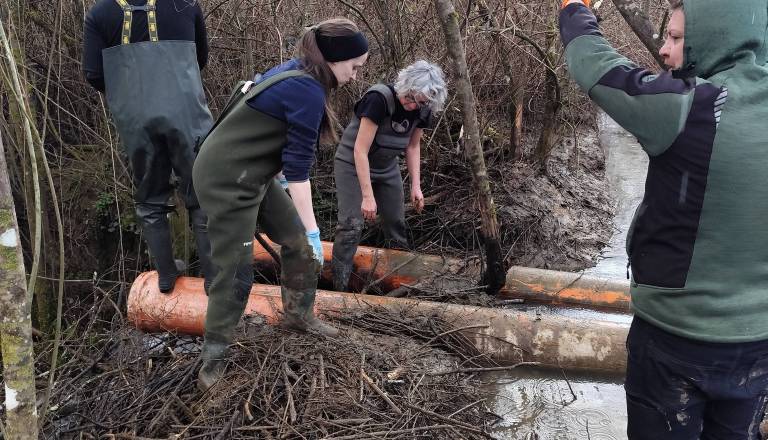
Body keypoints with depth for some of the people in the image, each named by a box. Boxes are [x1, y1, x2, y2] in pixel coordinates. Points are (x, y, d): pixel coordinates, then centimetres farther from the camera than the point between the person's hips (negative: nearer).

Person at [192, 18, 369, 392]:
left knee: (298, 242, 13)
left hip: (252, 174, 9)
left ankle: (298, 314, 30)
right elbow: (298, 167, -22)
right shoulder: (307, 91, -22)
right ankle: (213, 358, 12)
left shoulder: (296, 73, 7)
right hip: (226, 179, -9)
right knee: (237, 270, -3)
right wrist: (313, 229, -18)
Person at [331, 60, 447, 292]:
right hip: (353, 165, -6)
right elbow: (360, 150, -29)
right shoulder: (379, 99, -30)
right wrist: (368, 196, -30)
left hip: (387, 168, 6)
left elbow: (413, 146, 5)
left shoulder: (423, 110, -11)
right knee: (352, 224, -14)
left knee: (396, 222, 8)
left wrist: (416, 185, -2)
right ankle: (339, 288, -7)